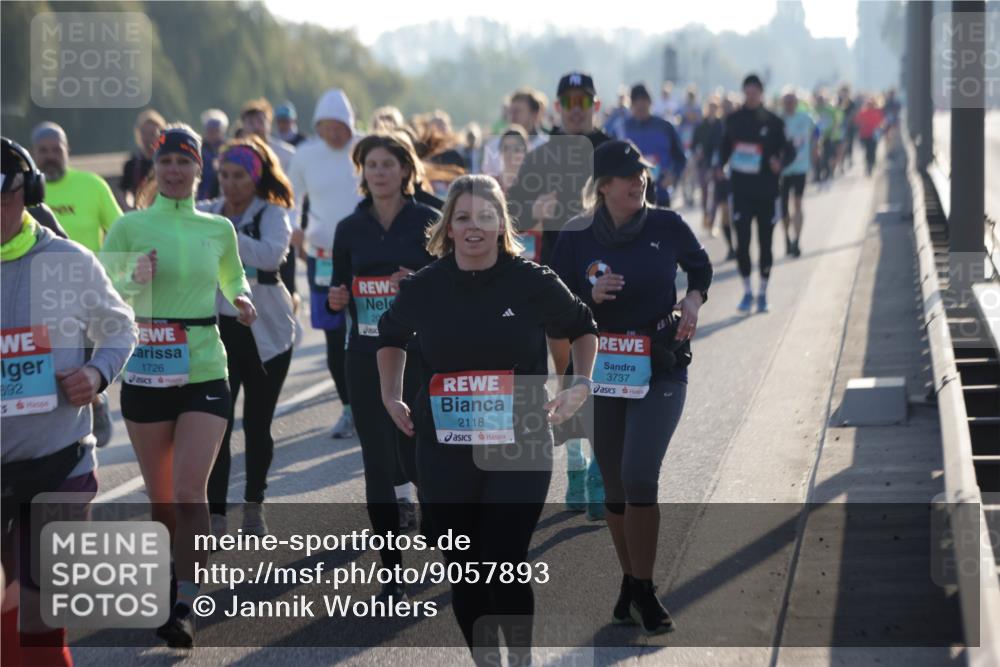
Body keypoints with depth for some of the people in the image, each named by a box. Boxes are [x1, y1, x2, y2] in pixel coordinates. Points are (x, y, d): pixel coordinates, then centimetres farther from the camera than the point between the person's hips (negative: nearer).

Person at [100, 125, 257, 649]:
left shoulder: (219, 229, 6)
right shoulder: (130, 226, 0)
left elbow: (233, 279, 23)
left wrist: (241, 299, 1)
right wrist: (134, 280, -21)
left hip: (205, 374, 0)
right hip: (146, 375, 0)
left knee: (189, 492, -14)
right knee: (160, 498, 9)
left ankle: (184, 608, -9)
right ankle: (167, 594, 28)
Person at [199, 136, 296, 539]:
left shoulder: (272, 214, -3)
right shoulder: (206, 213, 5)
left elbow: (270, 254, -23)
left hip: (265, 331, -1)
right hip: (218, 328, 1)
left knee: (258, 423, 9)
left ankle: (254, 507, 25)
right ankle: (215, 515, -6)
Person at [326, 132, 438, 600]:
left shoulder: (428, 222, 0)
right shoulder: (350, 229, 8)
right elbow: (341, 291, 15)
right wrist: (337, 299, -7)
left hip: (420, 354, -2)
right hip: (366, 356, 3)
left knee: (419, 454, -6)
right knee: (378, 463, 0)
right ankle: (392, 572, 7)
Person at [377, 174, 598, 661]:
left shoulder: (533, 282, -5)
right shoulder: (423, 286, 1)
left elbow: (582, 328, 14)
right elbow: (391, 336, 23)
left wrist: (581, 386, 4)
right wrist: (391, 395, 15)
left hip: (519, 449, -2)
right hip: (444, 451, 3)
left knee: (505, 566, -9)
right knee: (464, 570, 8)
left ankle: (522, 659, 12)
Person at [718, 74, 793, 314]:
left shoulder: (773, 121, -1)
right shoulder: (734, 120, 5)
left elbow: (789, 151, 1)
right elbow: (725, 147, 16)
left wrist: (780, 162, -20)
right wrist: (721, 166, -2)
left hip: (766, 192, -1)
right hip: (741, 190, 1)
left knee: (765, 242, 6)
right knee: (742, 242, -5)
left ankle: (763, 293, 16)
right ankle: (747, 292, 7)